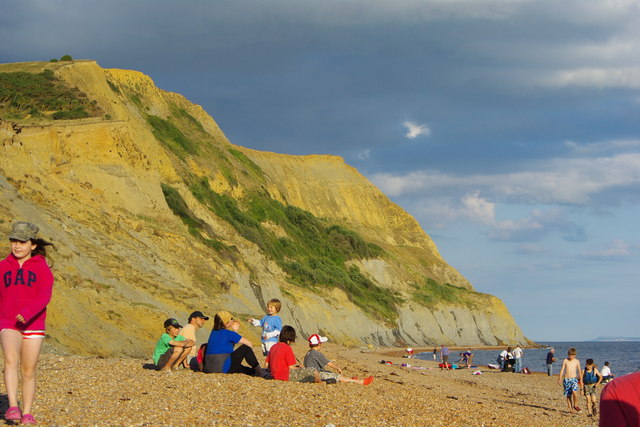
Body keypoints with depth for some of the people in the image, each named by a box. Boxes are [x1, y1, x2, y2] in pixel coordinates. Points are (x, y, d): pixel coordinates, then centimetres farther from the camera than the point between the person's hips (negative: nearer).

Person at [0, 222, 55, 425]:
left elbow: (44, 297, -15)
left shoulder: (42, 268, -1)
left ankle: (27, 414, 18)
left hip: (33, 325, 0)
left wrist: (27, 313, -31)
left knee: (29, 371, 4)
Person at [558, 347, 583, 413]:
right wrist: (560, 378, -9)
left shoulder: (577, 361, 4)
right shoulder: (565, 361, 2)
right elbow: (562, 370, 0)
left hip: (574, 379, -1)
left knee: (574, 392, -24)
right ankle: (570, 409, 10)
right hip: (566, 379, 1)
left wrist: (580, 380, 15)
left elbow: (579, 370, 12)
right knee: (568, 395, 2)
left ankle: (575, 405, -4)